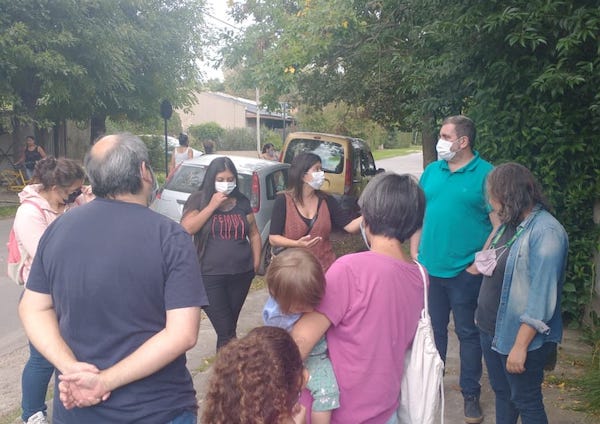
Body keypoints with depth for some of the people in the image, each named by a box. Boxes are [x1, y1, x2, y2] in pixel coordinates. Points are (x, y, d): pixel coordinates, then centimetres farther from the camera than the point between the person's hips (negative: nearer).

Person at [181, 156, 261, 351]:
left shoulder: (242, 202, 9)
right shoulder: (198, 200, 0)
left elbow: (254, 234, 16)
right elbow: (187, 229, -14)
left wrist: (256, 262, 7)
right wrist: (212, 206, -15)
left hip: (241, 275, 4)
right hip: (210, 276, -4)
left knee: (230, 326, 14)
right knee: (226, 330, -8)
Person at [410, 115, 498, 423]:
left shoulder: (486, 175, -8)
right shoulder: (432, 171, 7)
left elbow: (499, 225, -10)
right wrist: (414, 251, 5)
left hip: (465, 272, -4)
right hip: (429, 267, 5)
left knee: (468, 333, 8)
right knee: (433, 329, 17)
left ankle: (471, 394, 23)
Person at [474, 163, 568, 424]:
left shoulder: (546, 232, -22)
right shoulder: (510, 224, 4)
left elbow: (542, 297, -24)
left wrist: (520, 346, -23)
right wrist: (483, 262, 1)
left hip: (520, 336, -8)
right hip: (492, 329, 8)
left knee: (525, 401, 9)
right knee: (501, 392, 22)